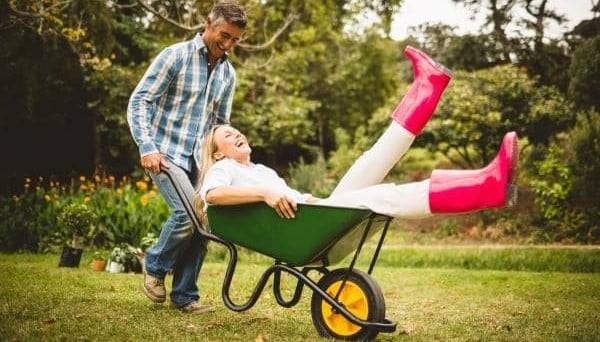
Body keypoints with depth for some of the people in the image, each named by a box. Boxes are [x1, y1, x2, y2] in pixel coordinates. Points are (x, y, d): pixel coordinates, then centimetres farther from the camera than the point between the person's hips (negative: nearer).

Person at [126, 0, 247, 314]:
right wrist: (147, 147, -21)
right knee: (187, 212, -23)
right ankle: (154, 265, 4)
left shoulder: (228, 73, 10)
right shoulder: (175, 56, -8)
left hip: (198, 160, 6)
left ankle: (184, 296, 14)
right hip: (164, 154, -6)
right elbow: (139, 101, -11)